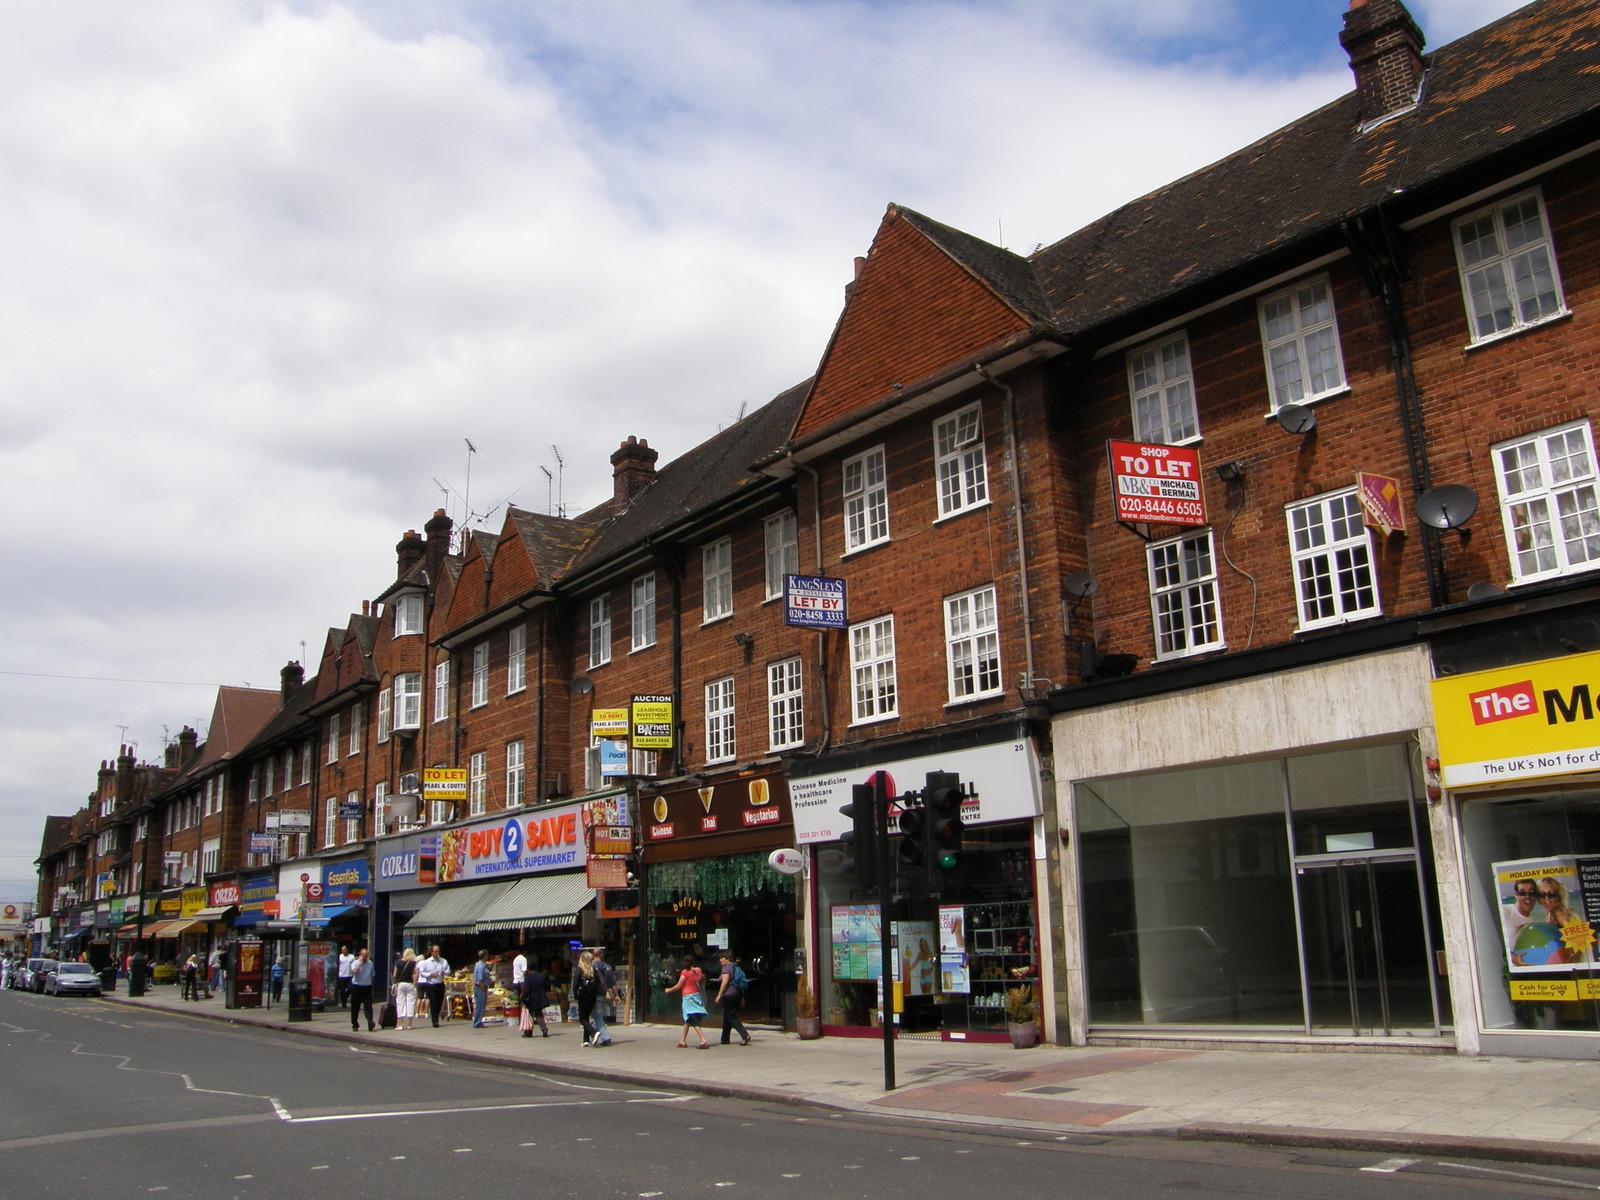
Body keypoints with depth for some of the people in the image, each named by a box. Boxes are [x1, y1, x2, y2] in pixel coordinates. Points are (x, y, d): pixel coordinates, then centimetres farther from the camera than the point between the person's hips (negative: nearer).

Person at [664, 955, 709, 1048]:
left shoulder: (685, 972, -10)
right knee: (687, 1020, 20)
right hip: (697, 995, 7)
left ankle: (703, 1041, -23)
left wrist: (669, 990, 10)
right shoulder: (698, 970, 5)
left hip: (688, 997, -7)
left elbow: (678, 986, -5)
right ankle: (683, 1041, 27)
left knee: (694, 1021, -12)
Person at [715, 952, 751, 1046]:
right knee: (727, 1017, 17)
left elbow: (725, 982, -19)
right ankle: (725, 1039, 20)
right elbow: (742, 984, 18)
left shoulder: (727, 967, -9)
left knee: (732, 1017, -8)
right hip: (738, 995, 9)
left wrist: (719, 995, -18)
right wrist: (742, 998, 21)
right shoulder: (737, 968, 17)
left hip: (729, 995, -9)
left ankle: (745, 1035, -20)